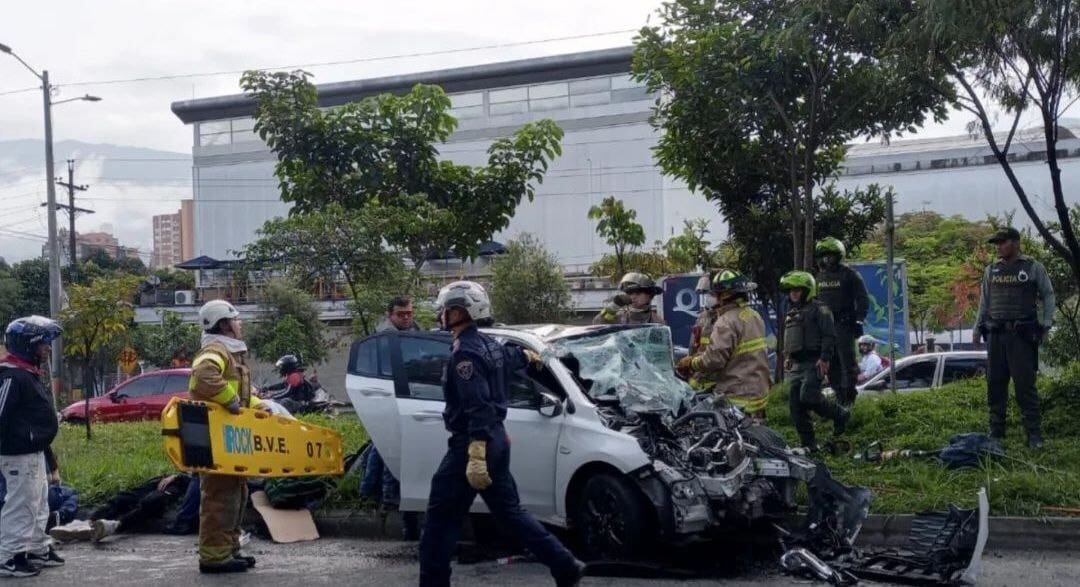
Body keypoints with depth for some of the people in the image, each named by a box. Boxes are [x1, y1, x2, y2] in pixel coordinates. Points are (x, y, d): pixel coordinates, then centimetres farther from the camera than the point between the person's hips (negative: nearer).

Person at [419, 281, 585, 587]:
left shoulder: (465, 352, -17)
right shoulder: (488, 344, 13)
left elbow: (477, 407, -27)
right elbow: (509, 356, 38)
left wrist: (475, 456, -33)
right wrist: (527, 355, 62)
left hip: (472, 443, -10)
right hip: (496, 439, 10)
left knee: (440, 519, -2)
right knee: (509, 510, 16)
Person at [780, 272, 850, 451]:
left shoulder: (819, 310, -6)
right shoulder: (791, 313, 20)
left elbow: (829, 336, -12)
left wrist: (824, 358, -19)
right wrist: (787, 357, 19)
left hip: (814, 363, -8)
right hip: (796, 365, 8)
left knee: (808, 397, -20)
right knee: (795, 404, 1)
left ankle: (840, 414, 5)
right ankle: (808, 443, 8)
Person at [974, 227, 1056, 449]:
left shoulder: (1033, 268, 2)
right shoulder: (991, 270, 13)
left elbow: (1048, 295, 6)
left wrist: (1047, 321, -5)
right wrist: (977, 328, 12)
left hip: (1022, 335, -4)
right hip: (995, 335, 4)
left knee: (1025, 384, -8)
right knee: (995, 384, 6)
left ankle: (1034, 434, -3)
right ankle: (996, 432, 14)